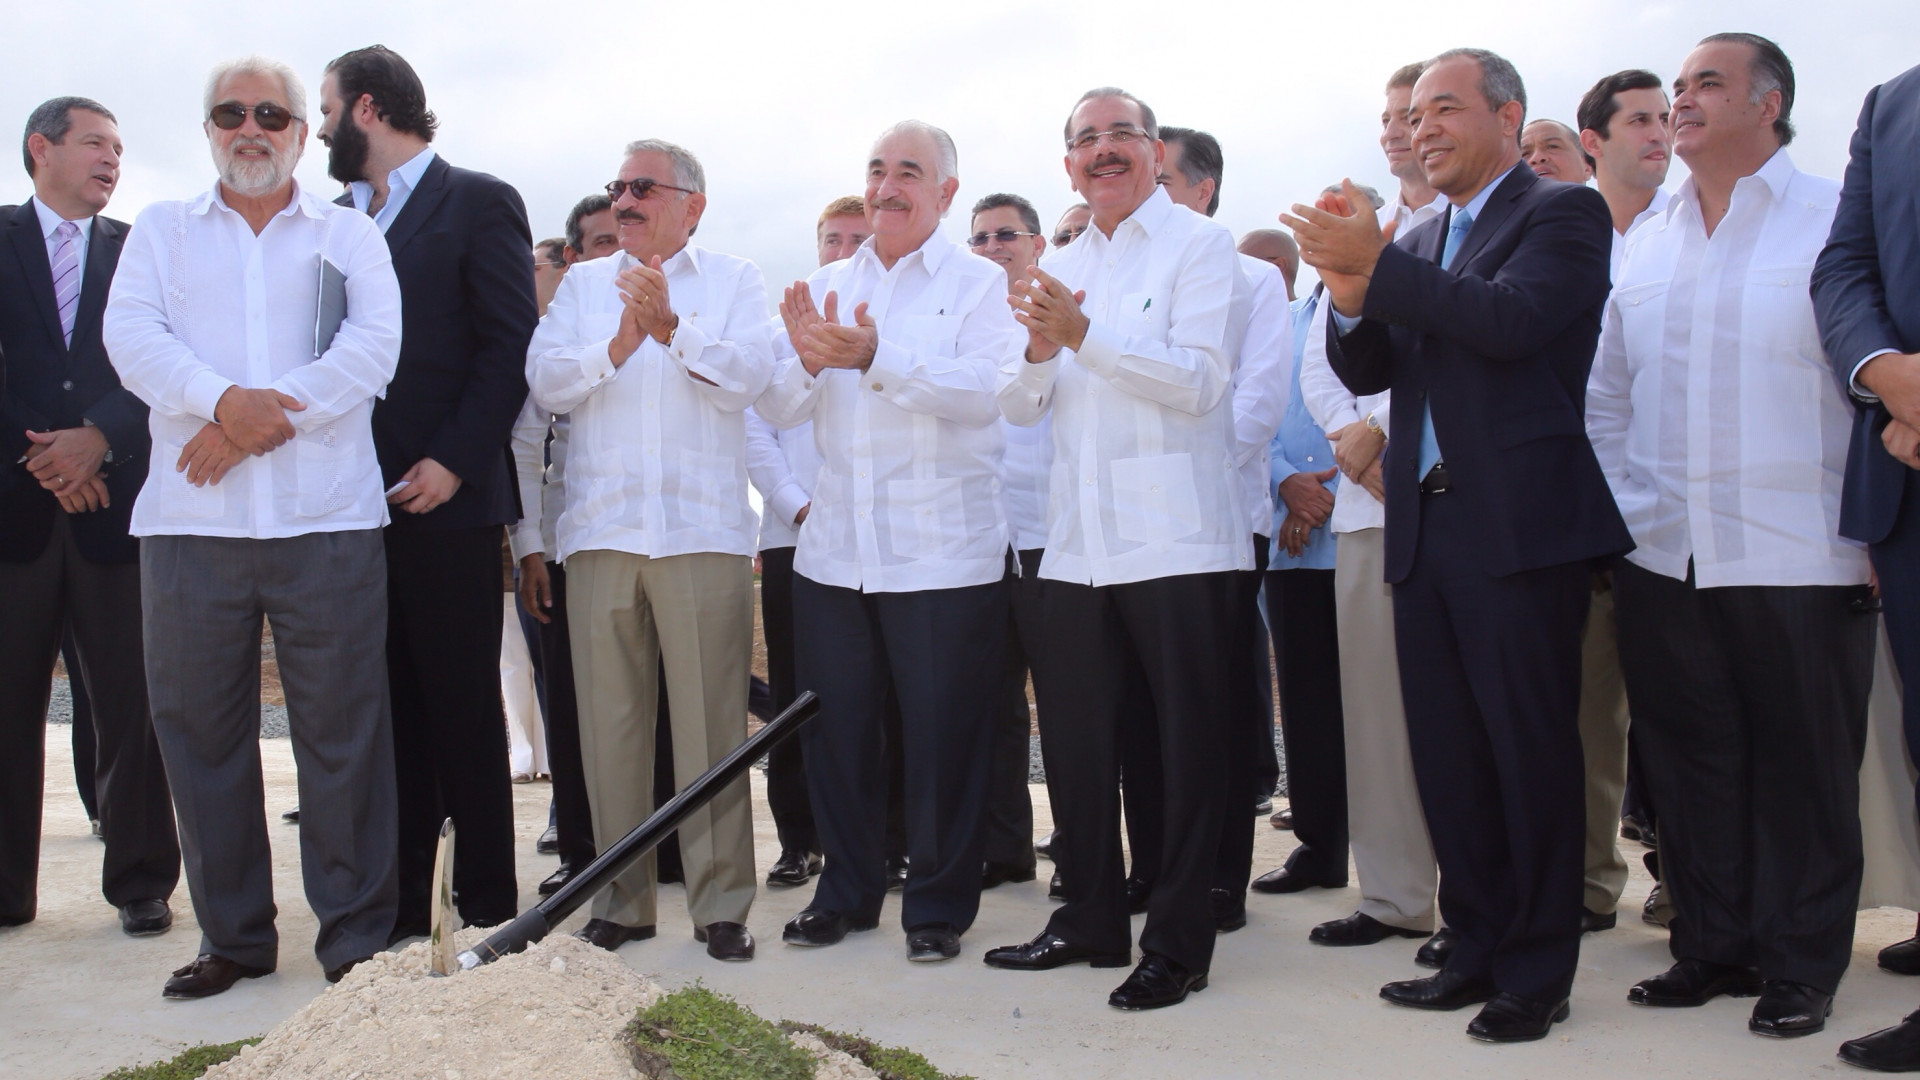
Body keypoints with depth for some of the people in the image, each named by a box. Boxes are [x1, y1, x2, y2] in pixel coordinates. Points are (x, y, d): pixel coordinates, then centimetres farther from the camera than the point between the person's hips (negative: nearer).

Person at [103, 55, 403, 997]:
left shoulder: (349, 234, 14)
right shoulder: (161, 231, 18)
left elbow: (374, 345, -1)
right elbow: (131, 335, 1)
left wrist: (264, 418, -12)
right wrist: (223, 401, -16)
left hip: (325, 520, -1)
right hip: (189, 521, 2)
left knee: (343, 730, -2)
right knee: (201, 730, 4)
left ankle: (356, 932, 7)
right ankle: (233, 936, 16)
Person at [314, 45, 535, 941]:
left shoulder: (477, 203, 0)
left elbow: (511, 346, -8)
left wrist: (452, 463, -15)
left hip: (446, 501, -6)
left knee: (464, 714, 1)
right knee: (386, 713, 8)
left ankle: (486, 907, 9)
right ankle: (396, 907, 15)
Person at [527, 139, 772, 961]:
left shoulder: (733, 280, 11)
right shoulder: (584, 284, 17)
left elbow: (747, 376, -5)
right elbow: (547, 382, 3)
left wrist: (672, 328, -17)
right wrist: (619, 345, -12)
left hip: (702, 530, -2)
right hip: (600, 526, 3)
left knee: (711, 723, -4)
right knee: (609, 722, 5)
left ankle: (721, 903, 3)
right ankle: (621, 901, 14)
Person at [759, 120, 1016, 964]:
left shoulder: (980, 286, 0)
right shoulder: (825, 287, 15)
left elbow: (985, 388, -17)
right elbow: (778, 409, 9)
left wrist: (877, 358, -28)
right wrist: (806, 361, -13)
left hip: (942, 558, -5)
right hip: (833, 553, 5)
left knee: (943, 739, 1)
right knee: (835, 732, 11)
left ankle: (939, 905, 15)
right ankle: (848, 890, 27)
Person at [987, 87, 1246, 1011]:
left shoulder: (1200, 245, -1)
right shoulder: (1058, 270, 18)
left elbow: (1199, 381, -13)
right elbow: (1019, 405, 14)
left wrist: (1084, 336, -21)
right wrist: (1039, 351, -8)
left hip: (1177, 542, -6)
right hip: (1079, 544, 6)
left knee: (1188, 747, 0)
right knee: (1076, 741, 11)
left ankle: (1178, 944, 7)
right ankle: (1091, 921, 25)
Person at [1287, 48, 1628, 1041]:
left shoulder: (1562, 213, -2)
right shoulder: (1418, 246, 19)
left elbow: (1512, 320, -19)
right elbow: (1370, 372, 11)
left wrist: (1377, 265, -21)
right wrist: (1350, 293, -8)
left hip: (1519, 526, -7)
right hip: (1423, 528, 7)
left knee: (1531, 753, -2)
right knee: (1446, 757, 11)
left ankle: (1536, 973, 8)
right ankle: (1478, 948, 22)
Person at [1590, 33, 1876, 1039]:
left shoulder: (1840, 219, -1)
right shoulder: (1644, 245, 13)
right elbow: (1604, 397, 16)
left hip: (1798, 560, -4)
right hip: (1661, 562, 5)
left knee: (1803, 774, 3)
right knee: (1690, 767, 10)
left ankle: (1800, 965, 15)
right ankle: (1714, 946, 22)